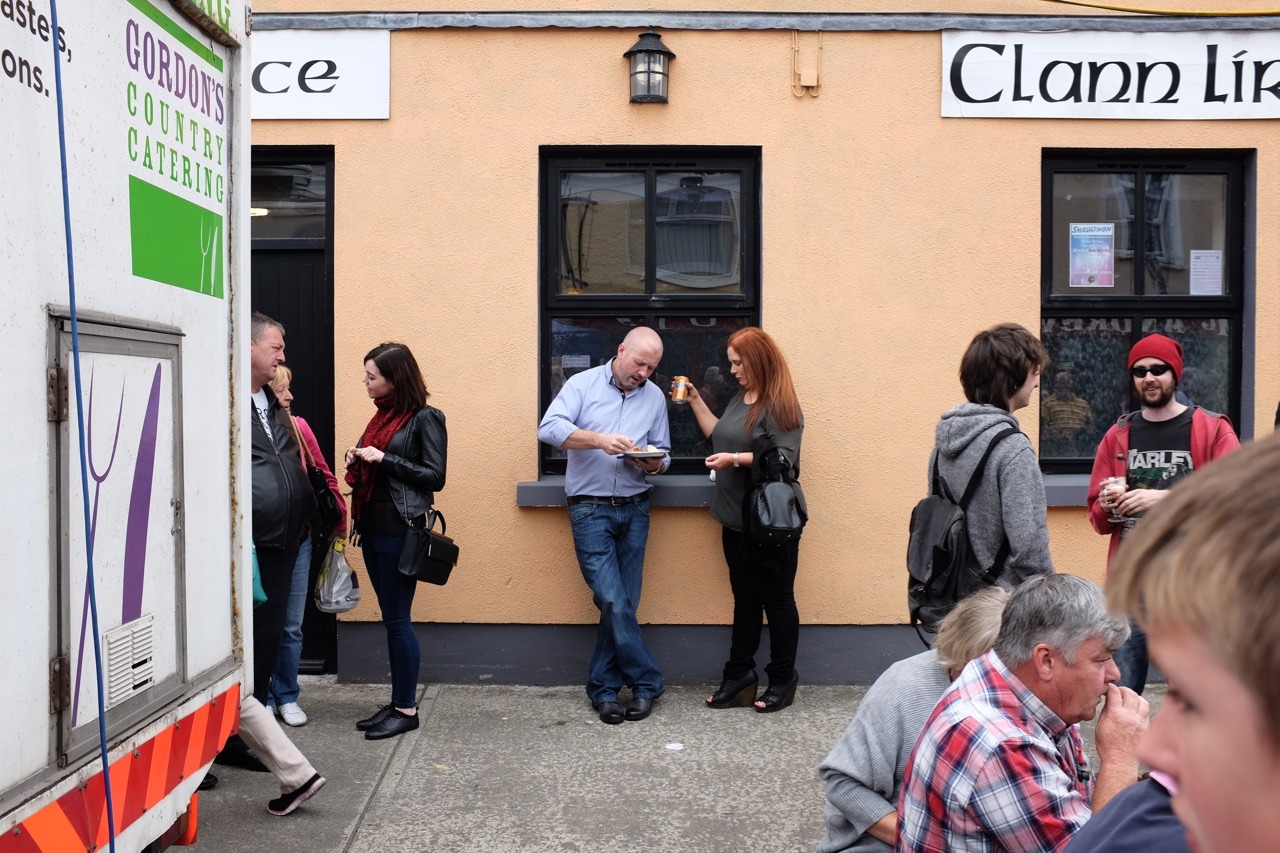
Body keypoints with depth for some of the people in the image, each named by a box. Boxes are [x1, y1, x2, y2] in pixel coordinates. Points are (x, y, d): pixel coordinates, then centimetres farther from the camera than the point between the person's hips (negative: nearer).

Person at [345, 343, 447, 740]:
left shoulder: (424, 419, -9)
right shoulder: (382, 415, 14)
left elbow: (435, 477, -13)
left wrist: (383, 458, -16)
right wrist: (357, 460, 1)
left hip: (400, 529, -8)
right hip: (372, 527, 8)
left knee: (397, 619, -3)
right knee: (391, 618, 12)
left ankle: (407, 710, 8)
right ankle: (397, 702, 21)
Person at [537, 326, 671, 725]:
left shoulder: (655, 397, 10)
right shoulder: (583, 384, -1)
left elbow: (663, 454, 14)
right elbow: (549, 427, -13)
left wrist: (653, 463, -10)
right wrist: (599, 440, -25)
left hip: (635, 509, 4)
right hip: (590, 509, -4)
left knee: (623, 603, 6)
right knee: (613, 602, -9)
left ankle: (603, 688, 18)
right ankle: (647, 683, 5)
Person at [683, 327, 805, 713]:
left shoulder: (780, 405, -14)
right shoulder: (740, 399, 13)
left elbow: (785, 459, -22)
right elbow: (720, 436, 23)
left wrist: (736, 460, -27)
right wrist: (696, 402, 17)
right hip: (737, 520, 8)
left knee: (777, 600, 4)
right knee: (744, 600, 13)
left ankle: (782, 680, 17)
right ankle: (739, 676, 20)